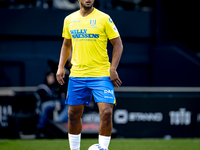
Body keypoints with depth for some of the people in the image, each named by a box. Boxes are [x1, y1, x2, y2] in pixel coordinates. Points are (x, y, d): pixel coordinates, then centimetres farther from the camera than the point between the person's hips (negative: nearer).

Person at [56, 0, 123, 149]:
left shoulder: (104, 18, -4)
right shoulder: (69, 19, 8)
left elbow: (118, 45, -1)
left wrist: (113, 69, -10)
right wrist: (61, 67, 9)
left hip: (101, 75, -4)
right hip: (77, 74, 4)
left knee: (106, 112, -15)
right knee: (73, 114, 8)